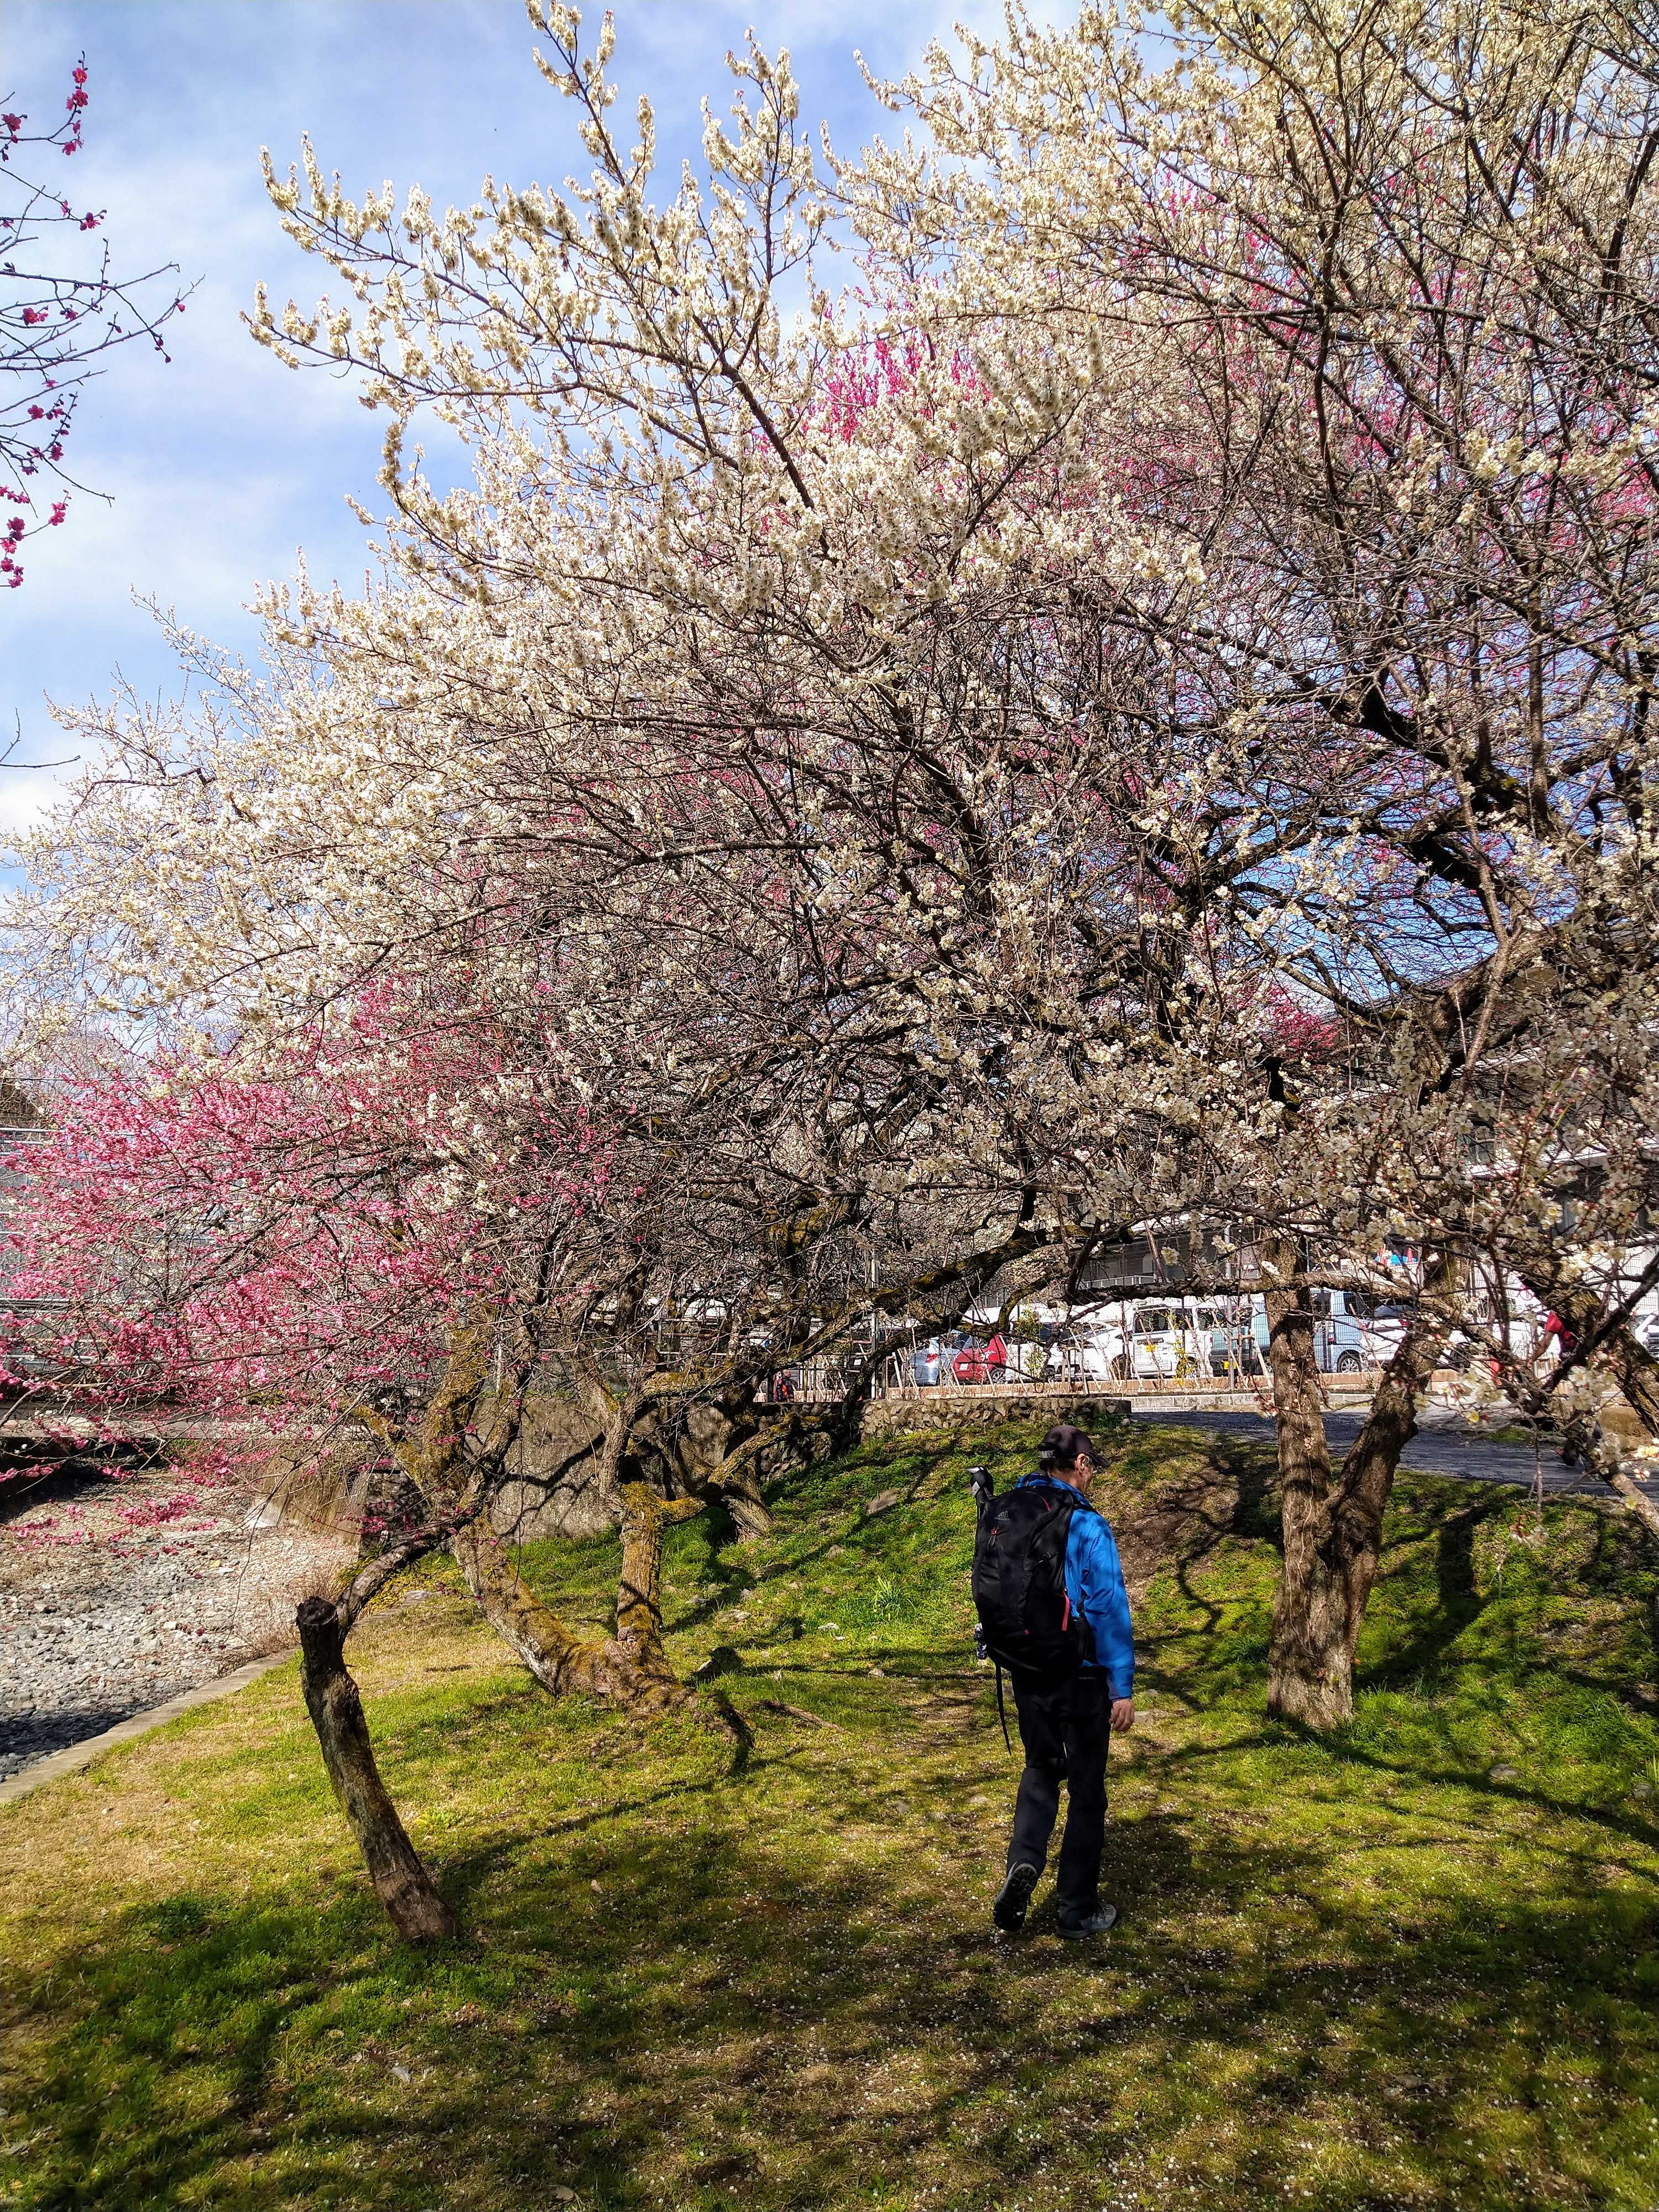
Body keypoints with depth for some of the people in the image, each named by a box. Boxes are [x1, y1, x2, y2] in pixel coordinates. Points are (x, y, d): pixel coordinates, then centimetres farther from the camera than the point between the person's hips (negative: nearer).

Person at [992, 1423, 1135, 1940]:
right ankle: (1078, 1910, 19)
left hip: (1028, 1673, 5)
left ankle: (1024, 1860, -1)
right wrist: (1123, 1688, -11)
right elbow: (1111, 1611, -17)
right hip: (1081, 1677, -5)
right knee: (1086, 1788, 10)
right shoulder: (1088, 1527, -18)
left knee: (1040, 1770, 22)